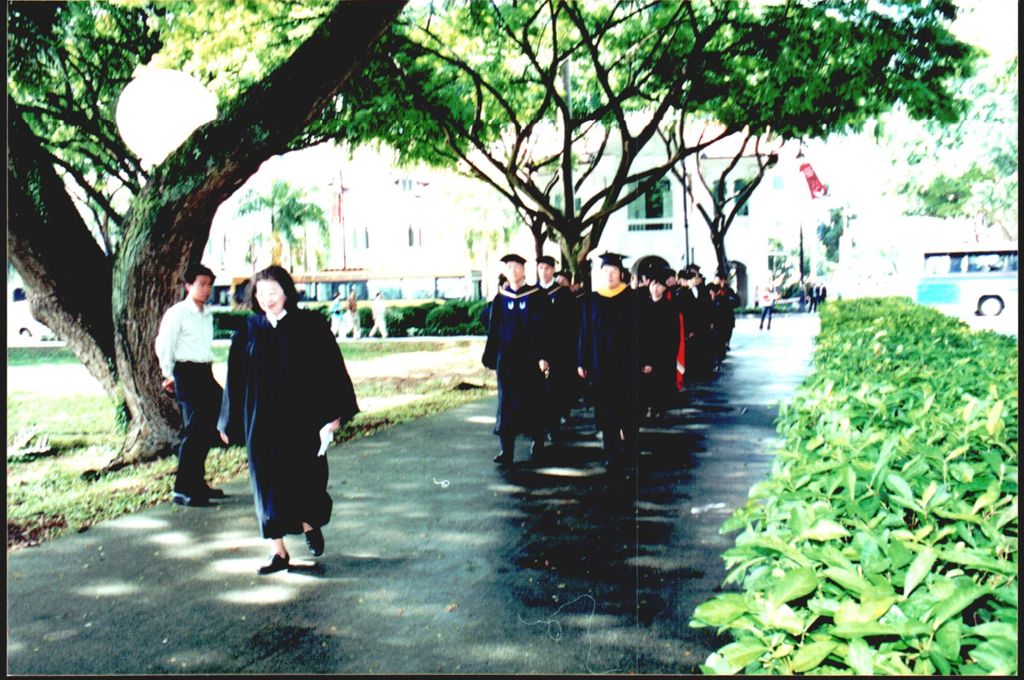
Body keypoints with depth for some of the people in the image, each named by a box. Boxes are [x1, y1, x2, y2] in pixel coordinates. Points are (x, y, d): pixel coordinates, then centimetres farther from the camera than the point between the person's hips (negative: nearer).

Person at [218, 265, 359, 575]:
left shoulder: (310, 325, -4)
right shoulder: (248, 331, 3)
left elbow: (331, 367, -4)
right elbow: (235, 379, 8)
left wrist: (334, 413, -8)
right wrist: (229, 422, 10)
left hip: (302, 418, -2)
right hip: (262, 420, 2)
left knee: (305, 477, 7)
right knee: (269, 481, 5)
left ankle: (310, 524, 37)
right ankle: (278, 551, 14)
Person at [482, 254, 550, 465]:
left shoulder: (536, 296, -3)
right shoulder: (500, 299, 6)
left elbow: (543, 328, -6)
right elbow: (493, 330, 8)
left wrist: (543, 356, -13)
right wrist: (492, 358, 6)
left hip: (530, 357, -2)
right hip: (507, 358, 2)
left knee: (533, 400, 8)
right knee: (507, 402, -2)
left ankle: (538, 439, 28)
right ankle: (507, 450, -3)